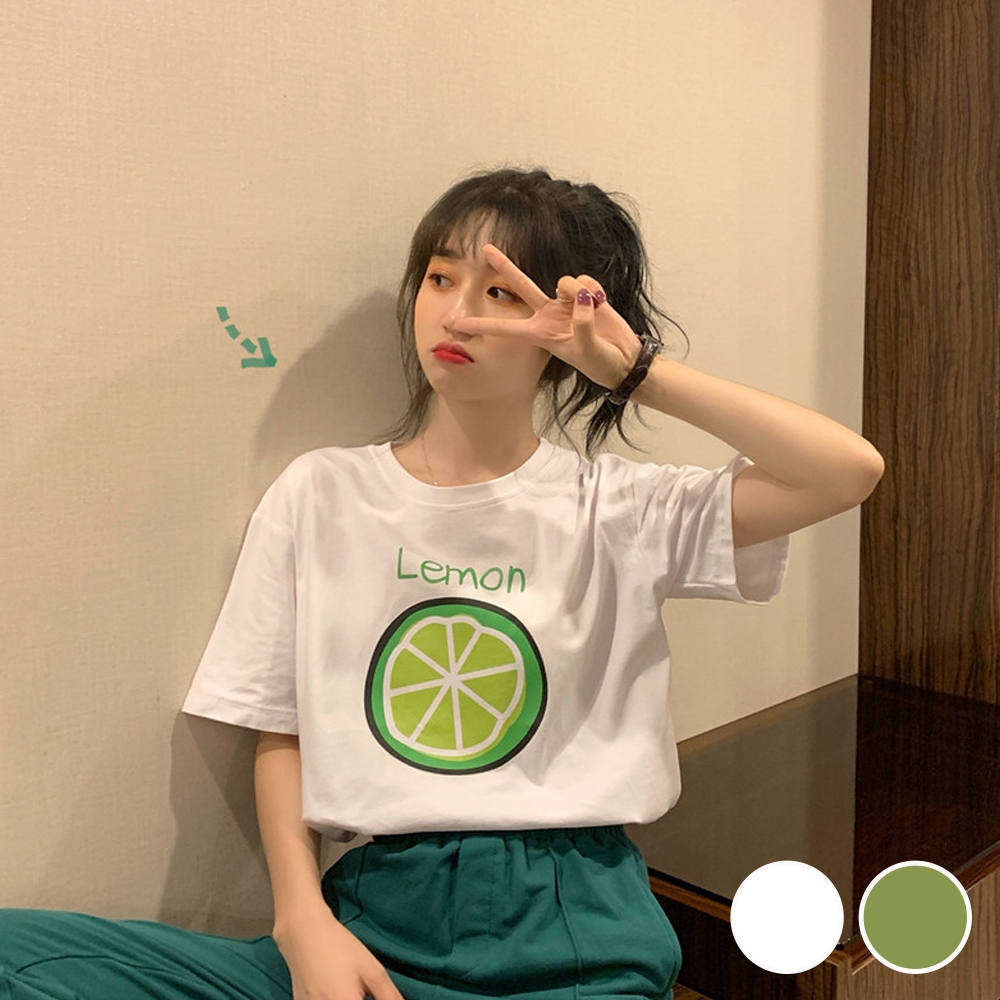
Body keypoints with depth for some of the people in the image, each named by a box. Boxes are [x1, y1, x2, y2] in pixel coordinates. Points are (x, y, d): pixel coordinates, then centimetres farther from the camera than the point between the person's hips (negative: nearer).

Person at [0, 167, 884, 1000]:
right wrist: (303, 922, -8)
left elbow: (852, 471, -8)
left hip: (571, 928, -1)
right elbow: (279, 736, 7)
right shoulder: (320, 497, 6)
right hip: (377, 912, 2)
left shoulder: (614, 508, 2)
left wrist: (640, 371, -11)